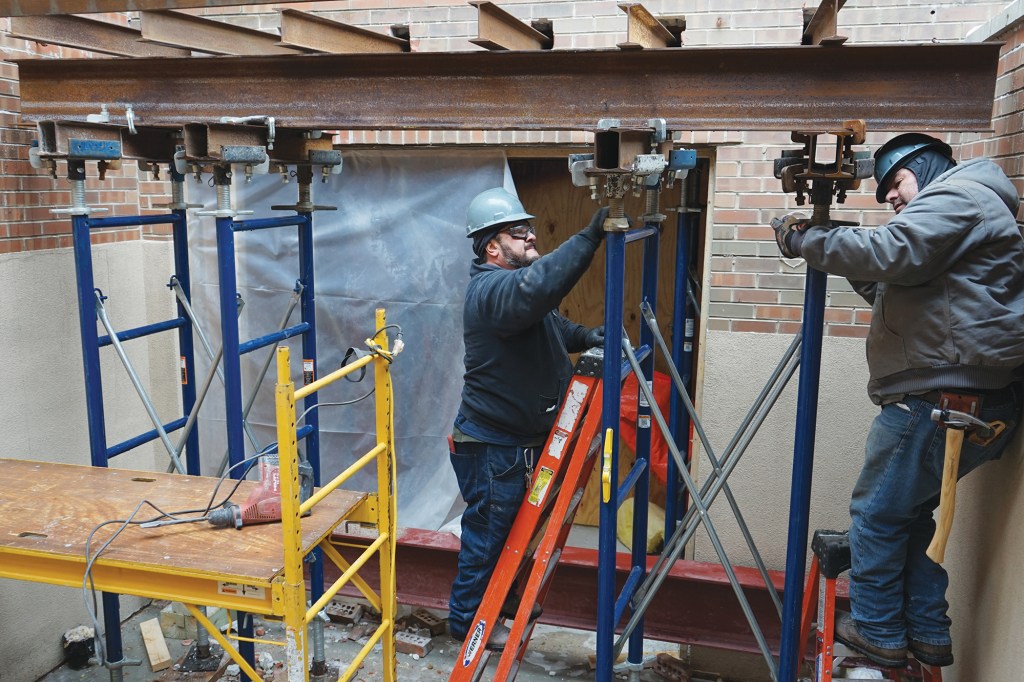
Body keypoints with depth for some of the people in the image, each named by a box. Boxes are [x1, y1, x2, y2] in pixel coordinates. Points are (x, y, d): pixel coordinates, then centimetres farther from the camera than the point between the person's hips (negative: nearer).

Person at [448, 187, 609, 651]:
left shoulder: (513, 281, 11)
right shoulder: (492, 289, -24)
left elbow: (552, 326, 22)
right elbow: (536, 289, -47)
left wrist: (589, 337, 3)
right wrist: (589, 238, -48)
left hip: (520, 439, 10)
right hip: (492, 444, -10)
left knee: (510, 527, 24)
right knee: (487, 531, 5)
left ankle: (500, 600, 43)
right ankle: (467, 619, 24)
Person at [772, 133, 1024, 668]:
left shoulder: (956, 195, -5)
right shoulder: (956, 211, 27)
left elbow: (888, 255, -23)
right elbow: (894, 293, 23)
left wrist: (805, 241, -11)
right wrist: (831, 243, 13)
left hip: (941, 399, -10)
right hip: (979, 402, 10)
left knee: (877, 514, 2)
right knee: (911, 510, 20)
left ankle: (877, 633, 14)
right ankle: (928, 635, 26)